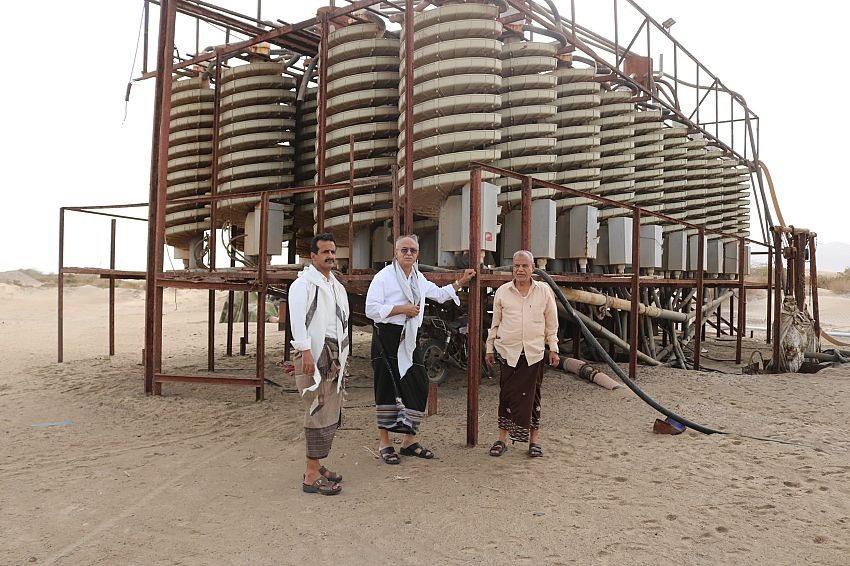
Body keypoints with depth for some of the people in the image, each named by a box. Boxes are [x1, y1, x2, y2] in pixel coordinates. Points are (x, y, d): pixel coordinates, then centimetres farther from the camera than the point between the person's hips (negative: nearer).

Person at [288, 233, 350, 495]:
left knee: (331, 413, 13)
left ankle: (317, 466, 25)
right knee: (319, 413, -9)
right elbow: (297, 318, -19)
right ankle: (312, 476, -4)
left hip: (335, 355, 9)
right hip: (314, 354, -9)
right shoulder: (304, 283, -7)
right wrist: (305, 352, -27)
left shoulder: (336, 286, 20)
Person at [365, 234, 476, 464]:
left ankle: (409, 440, 17)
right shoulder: (384, 276, -6)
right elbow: (371, 309, -13)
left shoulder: (419, 278, 17)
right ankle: (384, 444, 9)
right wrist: (402, 309, -15)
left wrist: (461, 282, 24)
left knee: (418, 386, 3)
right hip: (387, 336, -6)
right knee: (388, 388, -2)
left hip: (409, 340, 7)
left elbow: (440, 294, 31)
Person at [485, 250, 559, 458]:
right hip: (509, 352, 0)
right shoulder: (502, 292, 4)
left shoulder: (544, 292, 4)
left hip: (534, 353, 0)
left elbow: (551, 324, 8)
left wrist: (553, 349, 6)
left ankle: (533, 440, 19)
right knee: (507, 395, 4)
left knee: (532, 396, 7)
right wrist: (489, 348, 10)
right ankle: (502, 439, 14)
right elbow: (495, 323, 10)